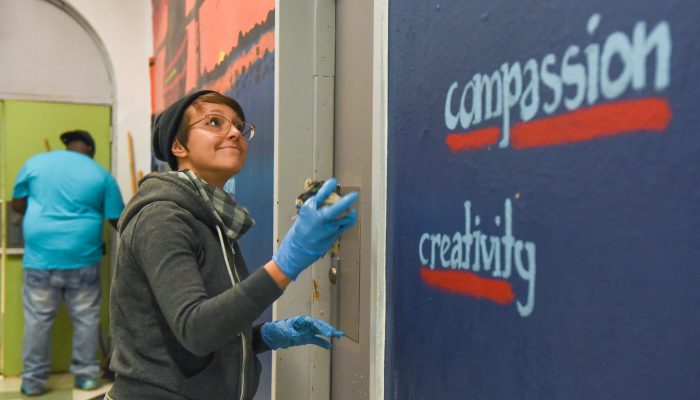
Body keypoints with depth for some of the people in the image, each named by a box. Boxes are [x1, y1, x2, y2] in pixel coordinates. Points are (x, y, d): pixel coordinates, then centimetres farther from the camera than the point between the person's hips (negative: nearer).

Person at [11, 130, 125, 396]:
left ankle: (33, 381, 17)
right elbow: (117, 221, 4)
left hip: (41, 255, 1)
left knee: (38, 319, 9)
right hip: (83, 257, -1)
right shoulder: (101, 174, 3)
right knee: (86, 318, 10)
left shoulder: (35, 162, 6)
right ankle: (86, 376, 18)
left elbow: (18, 206, 13)